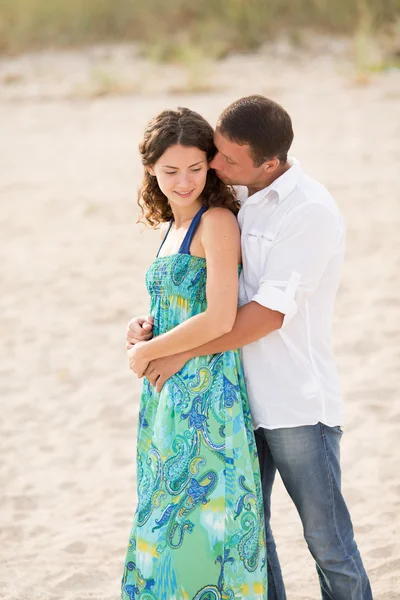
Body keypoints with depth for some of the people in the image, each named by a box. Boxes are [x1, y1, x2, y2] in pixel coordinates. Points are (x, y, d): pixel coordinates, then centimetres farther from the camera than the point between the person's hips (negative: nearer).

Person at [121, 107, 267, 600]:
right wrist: (144, 331, 2)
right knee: (169, 520, 11)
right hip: (169, 397, 8)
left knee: (201, 519, -6)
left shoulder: (217, 222, -11)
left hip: (206, 393, -8)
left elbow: (220, 319, -20)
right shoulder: (174, 228, 15)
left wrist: (148, 352, -9)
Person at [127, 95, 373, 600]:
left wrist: (183, 352, -14)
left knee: (326, 539, 1)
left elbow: (269, 312, -20)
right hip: (245, 396, 8)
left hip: (297, 403, -8)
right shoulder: (240, 204, 10)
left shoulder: (310, 210, -15)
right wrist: (153, 322, 1)